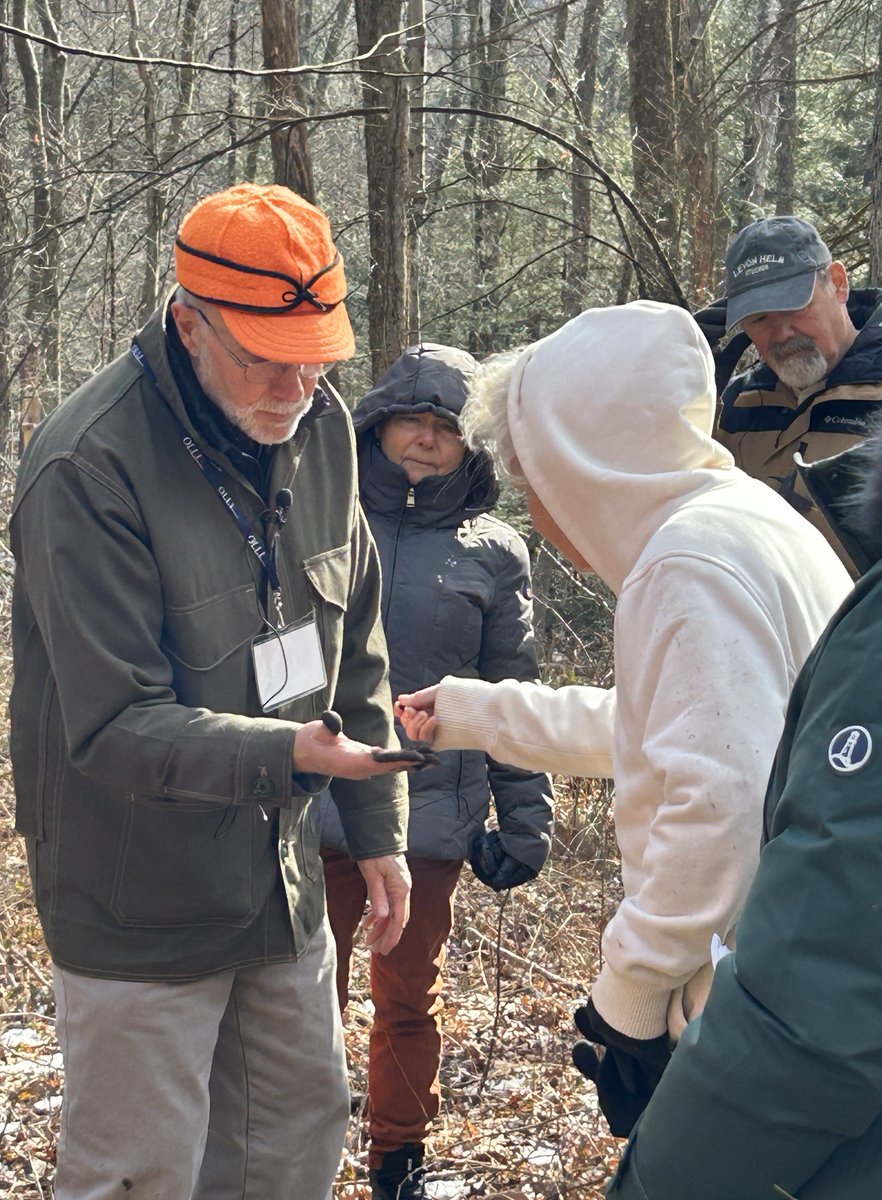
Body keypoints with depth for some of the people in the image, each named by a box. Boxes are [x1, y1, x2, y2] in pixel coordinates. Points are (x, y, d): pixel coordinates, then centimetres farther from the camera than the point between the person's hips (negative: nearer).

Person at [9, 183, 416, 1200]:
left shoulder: (318, 426, -1)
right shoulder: (90, 466, -24)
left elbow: (355, 646, 10)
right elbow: (115, 724, -25)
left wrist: (377, 827, 11)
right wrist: (288, 752, -38)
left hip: (282, 876, 7)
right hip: (140, 902, -7)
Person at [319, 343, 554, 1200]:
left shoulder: (493, 552, 3)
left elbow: (513, 700, 6)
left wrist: (526, 823, 4)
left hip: (432, 816, 1)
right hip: (314, 807, -1)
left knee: (410, 1001, 16)